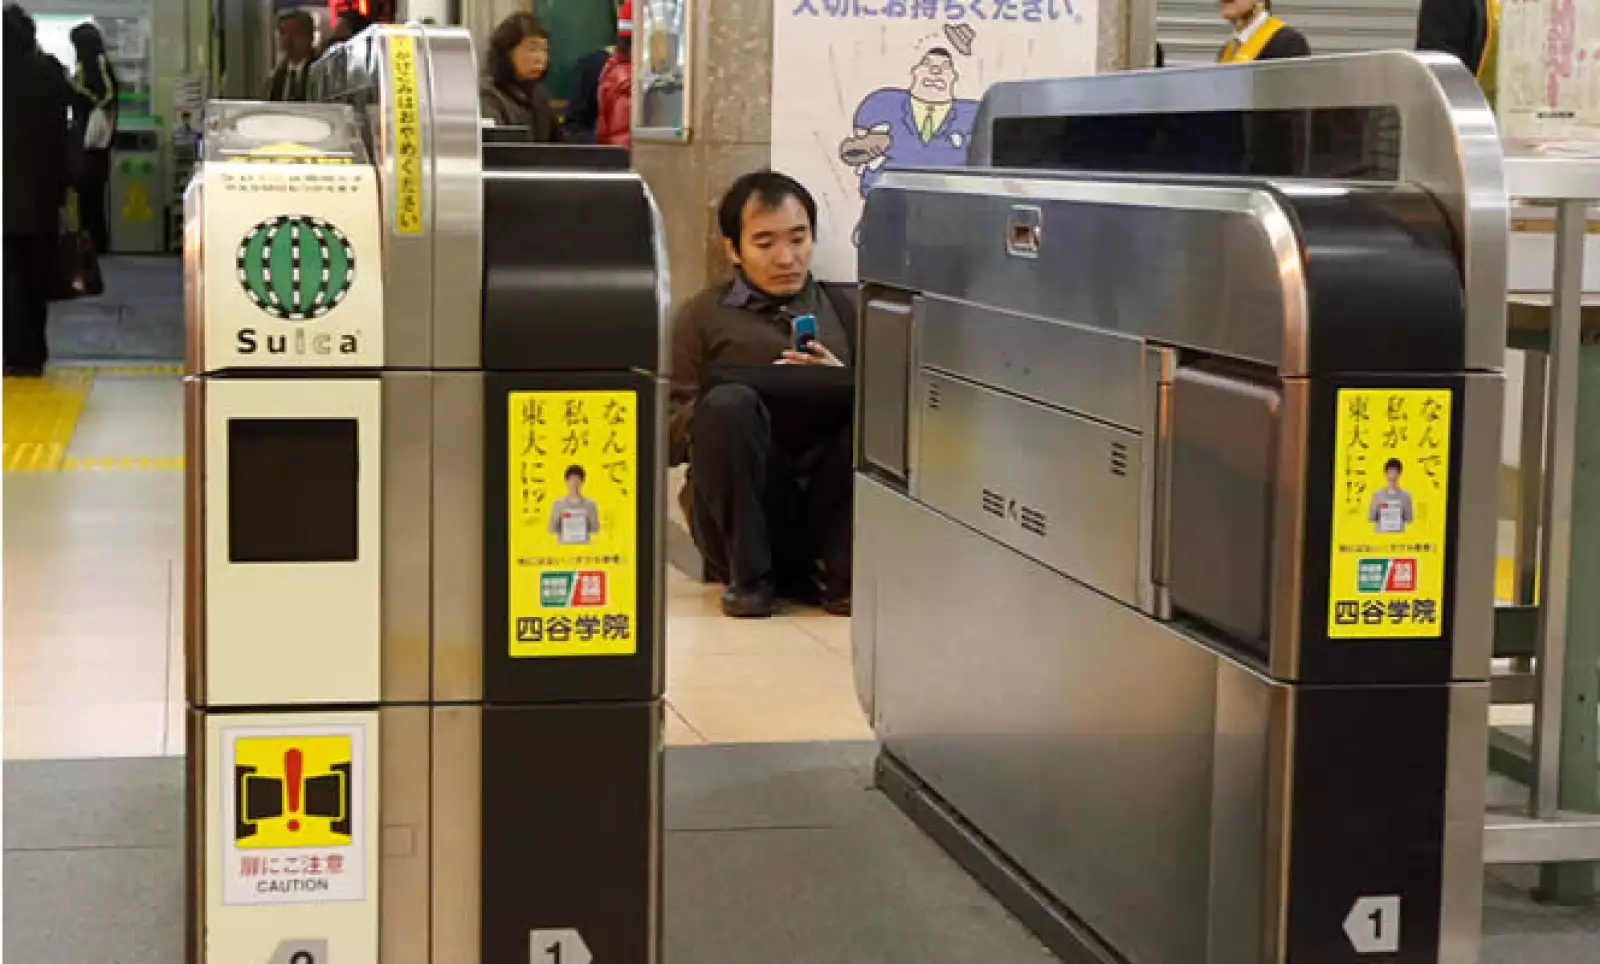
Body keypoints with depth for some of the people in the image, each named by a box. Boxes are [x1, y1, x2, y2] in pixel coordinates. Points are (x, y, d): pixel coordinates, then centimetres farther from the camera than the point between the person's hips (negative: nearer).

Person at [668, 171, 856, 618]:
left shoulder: (841, 311, 19)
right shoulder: (704, 317, 14)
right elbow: (667, 437, 6)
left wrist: (845, 385, -9)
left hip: (828, 511, 1)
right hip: (740, 514, -1)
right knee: (730, 403, -30)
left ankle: (843, 576, -17)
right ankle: (749, 577, -16)